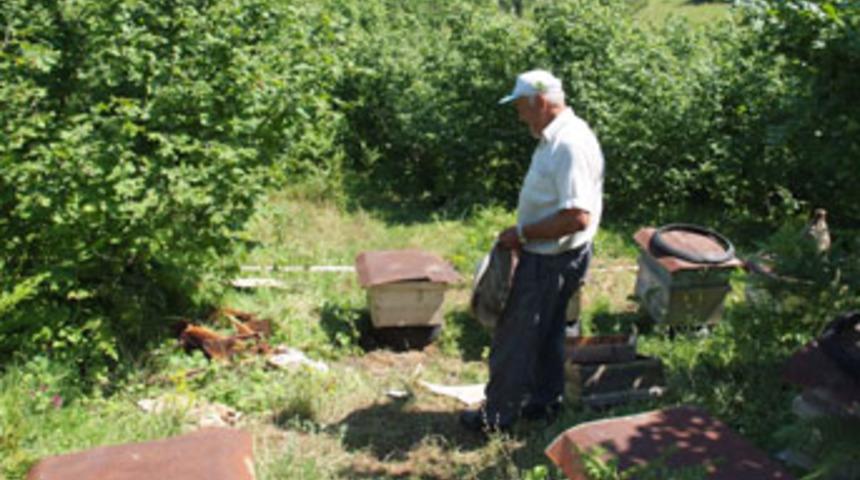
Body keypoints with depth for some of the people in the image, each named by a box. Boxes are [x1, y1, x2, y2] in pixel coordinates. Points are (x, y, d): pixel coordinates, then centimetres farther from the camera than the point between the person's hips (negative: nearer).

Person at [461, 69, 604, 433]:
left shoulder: (570, 144, -25)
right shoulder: (555, 137, 7)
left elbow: (577, 216, -31)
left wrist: (522, 233, -22)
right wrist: (523, 234, 8)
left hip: (551, 262, -10)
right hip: (545, 256, 10)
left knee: (515, 338, 3)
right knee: (546, 334, 22)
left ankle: (497, 415, 18)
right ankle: (544, 402, 38)